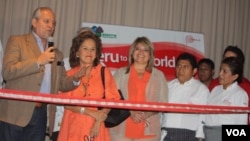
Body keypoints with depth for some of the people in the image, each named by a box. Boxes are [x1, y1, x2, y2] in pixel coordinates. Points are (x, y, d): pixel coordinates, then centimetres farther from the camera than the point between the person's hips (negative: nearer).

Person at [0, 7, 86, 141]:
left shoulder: (57, 54, 19)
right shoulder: (17, 41, 2)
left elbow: (61, 84, 18)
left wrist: (74, 79, -3)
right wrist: (38, 61, -14)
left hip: (41, 115, 5)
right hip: (16, 113, -4)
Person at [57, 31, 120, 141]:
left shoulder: (104, 72, 8)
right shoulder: (69, 75, 7)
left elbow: (111, 99, 1)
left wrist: (99, 121, -12)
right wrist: (91, 113, -11)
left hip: (96, 128, 0)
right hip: (73, 128, 0)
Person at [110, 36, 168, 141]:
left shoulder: (159, 75, 12)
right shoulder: (120, 73, 10)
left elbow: (163, 102, 7)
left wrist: (148, 113, -12)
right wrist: (131, 112, -13)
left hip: (148, 131, 1)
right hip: (121, 130, 0)